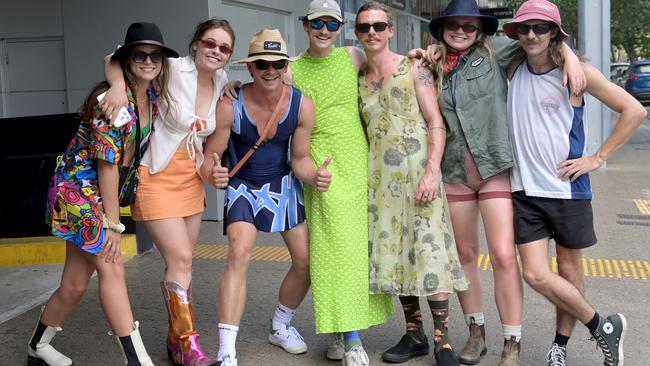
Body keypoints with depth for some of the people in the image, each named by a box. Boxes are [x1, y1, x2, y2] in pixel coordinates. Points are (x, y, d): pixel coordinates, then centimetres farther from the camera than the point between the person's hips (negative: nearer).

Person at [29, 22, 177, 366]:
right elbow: (107, 162, -20)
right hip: (77, 184, -8)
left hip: (100, 191, 8)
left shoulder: (154, 95, 2)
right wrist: (113, 223, -17)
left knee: (76, 283, 11)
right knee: (112, 266, -13)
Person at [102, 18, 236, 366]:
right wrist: (119, 85, -36)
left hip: (191, 179, 7)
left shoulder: (221, 81, 4)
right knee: (181, 259, -11)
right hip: (157, 177, -6)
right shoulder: (173, 70, -15)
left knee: (181, 261, 12)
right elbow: (115, 59, -16)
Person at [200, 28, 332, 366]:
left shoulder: (302, 105, -17)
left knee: (306, 260, 5)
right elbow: (211, 155, -16)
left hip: (283, 185, 4)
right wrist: (212, 170, -39)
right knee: (239, 255, -24)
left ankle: (280, 326, 33)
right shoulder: (230, 105, -25)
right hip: (242, 186, -4)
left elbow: (300, 158, -7)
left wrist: (314, 175, -29)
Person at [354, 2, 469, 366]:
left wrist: (432, 172, -17)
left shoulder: (413, 69, 0)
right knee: (394, 252, 5)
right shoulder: (357, 79, 13)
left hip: (419, 170, -4)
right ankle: (415, 335, 16)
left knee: (429, 251, -9)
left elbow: (437, 124, -6)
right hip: (380, 176, 5)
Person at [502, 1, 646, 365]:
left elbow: (634, 110, -6)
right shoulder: (513, 72, 5)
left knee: (569, 271, 9)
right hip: (525, 189, 3)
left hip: (567, 187, -3)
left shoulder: (576, 72, -6)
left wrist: (597, 158, -8)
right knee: (536, 275, -3)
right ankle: (602, 327, 17)